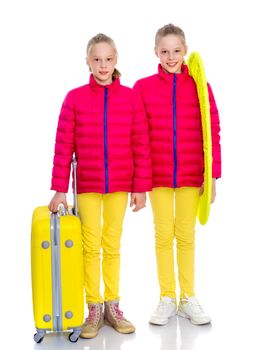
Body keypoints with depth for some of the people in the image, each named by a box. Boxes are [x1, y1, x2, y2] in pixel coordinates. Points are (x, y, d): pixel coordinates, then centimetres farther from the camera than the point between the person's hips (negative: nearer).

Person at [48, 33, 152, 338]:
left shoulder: (131, 97, -2)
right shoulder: (75, 98, -4)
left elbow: (141, 146, -1)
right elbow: (64, 146, -4)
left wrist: (141, 187, -2)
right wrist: (60, 190, -6)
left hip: (119, 186, 1)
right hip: (87, 186, -1)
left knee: (112, 245, 12)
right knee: (91, 246, 6)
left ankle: (112, 306, 23)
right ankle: (94, 310, 18)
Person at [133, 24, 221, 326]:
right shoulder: (142, 87, -1)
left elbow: (212, 132, -1)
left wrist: (212, 175, -4)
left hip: (191, 176, 0)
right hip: (157, 176, 0)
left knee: (186, 236, 10)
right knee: (163, 235, 9)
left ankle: (188, 298, 21)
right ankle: (167, 299, 20)